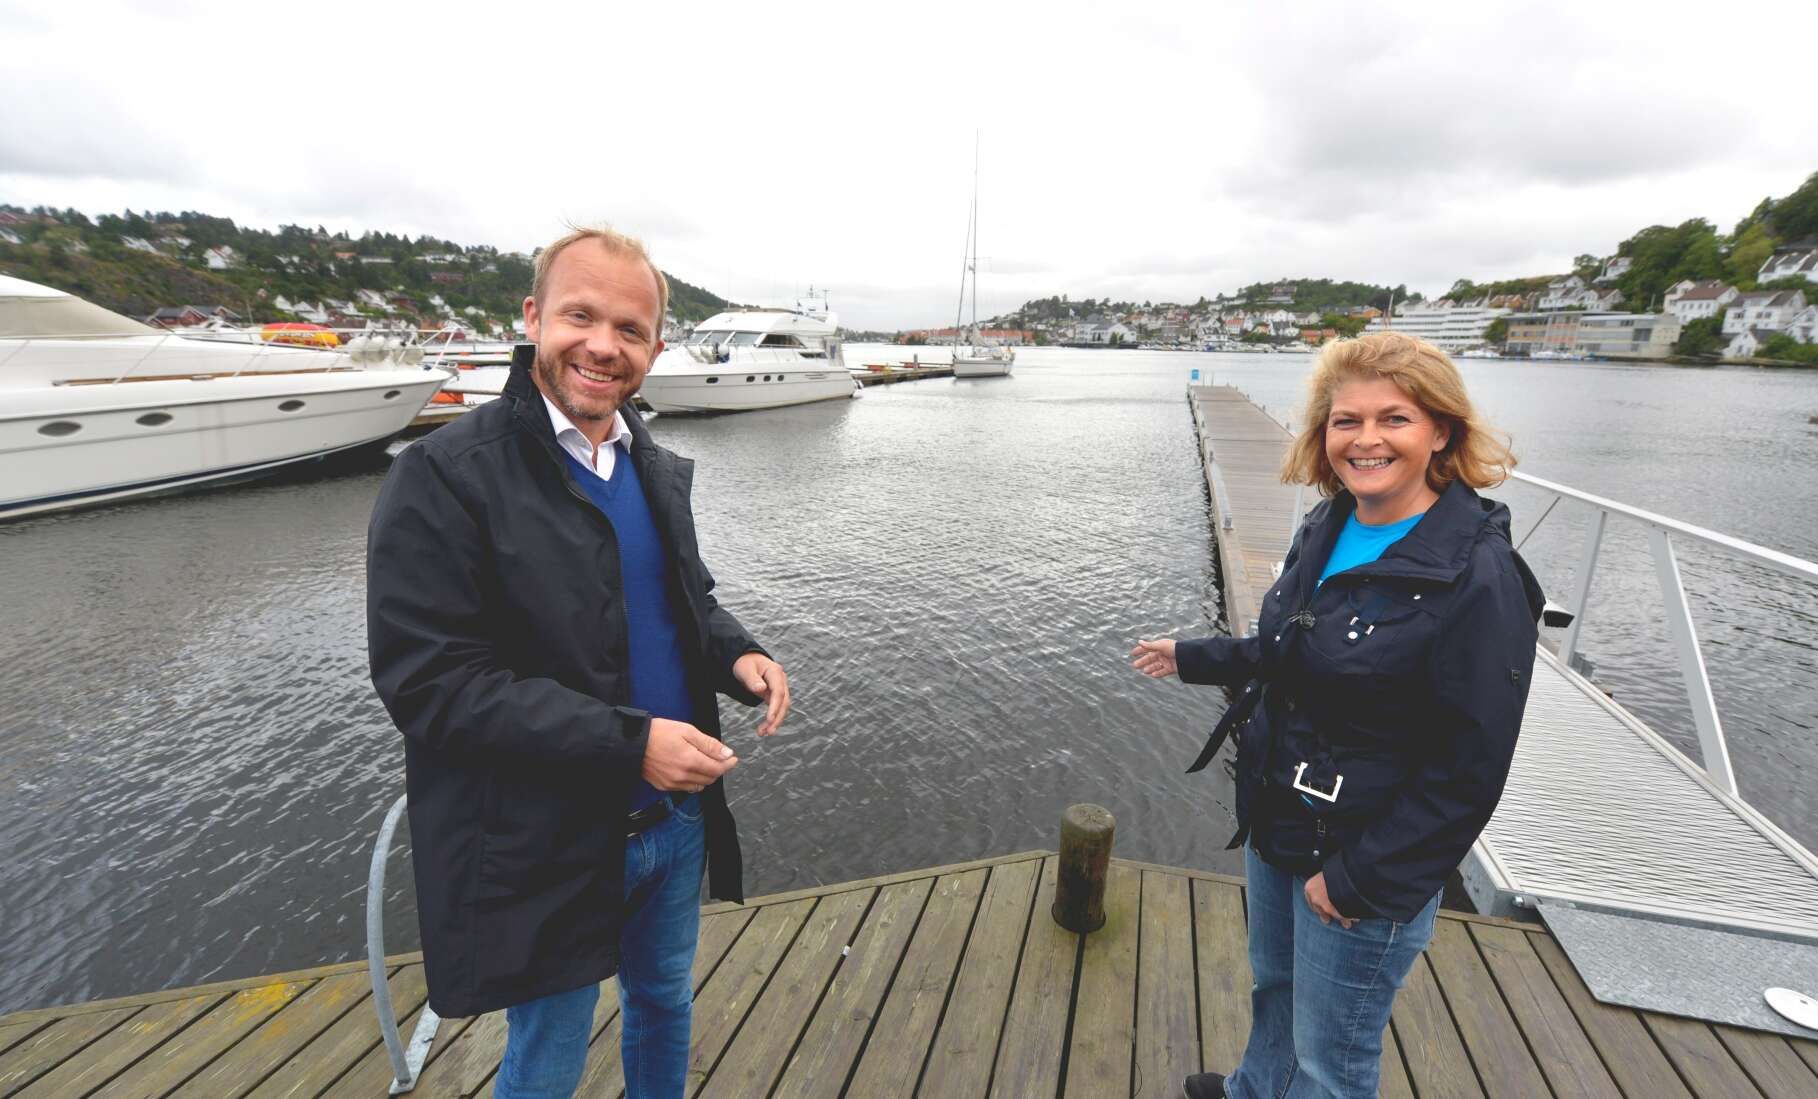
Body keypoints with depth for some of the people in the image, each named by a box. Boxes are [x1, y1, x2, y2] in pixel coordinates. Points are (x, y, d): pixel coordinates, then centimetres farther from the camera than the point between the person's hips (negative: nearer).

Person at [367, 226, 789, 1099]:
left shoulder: (658, 470, 3)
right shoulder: (446, 476, -18)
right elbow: (430, 682, -21)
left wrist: (738, 654, -10)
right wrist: (628, 742, -27)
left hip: (678, 813, 6)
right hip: (545, 844, -6)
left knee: (665, 1004, 29)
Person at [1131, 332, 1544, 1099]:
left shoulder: (1478, 577, -23)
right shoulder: (1326, 531, -2)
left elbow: (1468, 770, -21)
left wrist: (1358, 880, -17)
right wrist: (1191, 657, 18)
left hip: (1364, 867, -6)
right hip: (1274, 828, 7)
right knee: (1274, 986, 30)